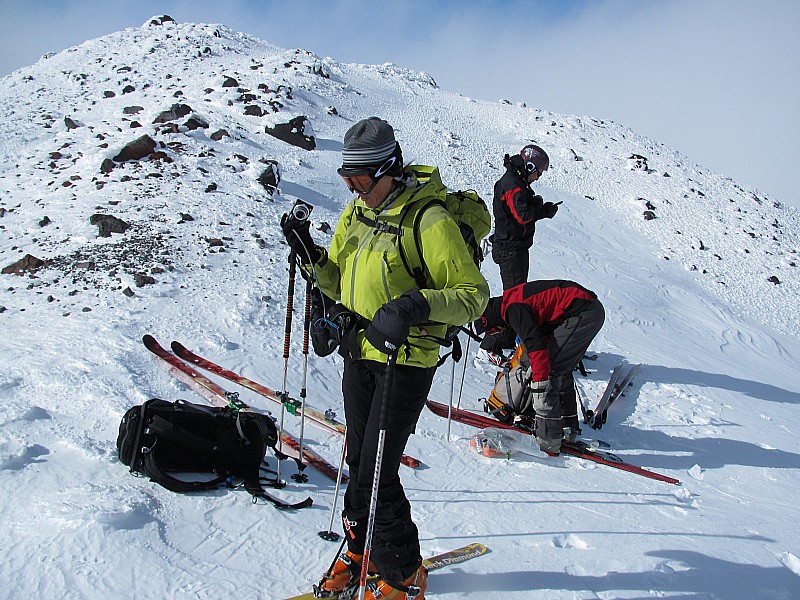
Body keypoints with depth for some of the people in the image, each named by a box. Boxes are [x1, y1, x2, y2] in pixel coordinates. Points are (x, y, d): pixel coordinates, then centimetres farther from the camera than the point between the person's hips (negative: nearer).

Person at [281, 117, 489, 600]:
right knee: (358, 462, 17)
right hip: (359, 354, 7)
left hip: (406, 363, -7)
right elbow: (338, 284, 14)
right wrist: (311, 256, -4)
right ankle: (362, 548, 39)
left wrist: (420, 304, -34)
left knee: (377, 472, -3)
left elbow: (474, 294, -18)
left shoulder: (428, 220, -18)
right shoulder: (356, 213, 6)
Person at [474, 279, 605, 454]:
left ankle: (547, 439, -10)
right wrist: (533, 367, 31)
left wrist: (540, 384, -23)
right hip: (595, 310, 11)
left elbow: (535, 343, -22)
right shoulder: (514, 300, 19)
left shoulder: (512, 308, -11)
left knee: (548, 370, -10)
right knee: (562, 370, 20)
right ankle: (568, 427, 28)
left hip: (582, 314, -11)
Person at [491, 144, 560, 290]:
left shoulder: (516, 182, 16)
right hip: (511, 249, -11)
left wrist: (545, 211, 1)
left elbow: (525, 216, 16)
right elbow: (522, 216, -26)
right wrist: (537, 204, -8)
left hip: (516, 247, 11)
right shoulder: (512, 185, -17)